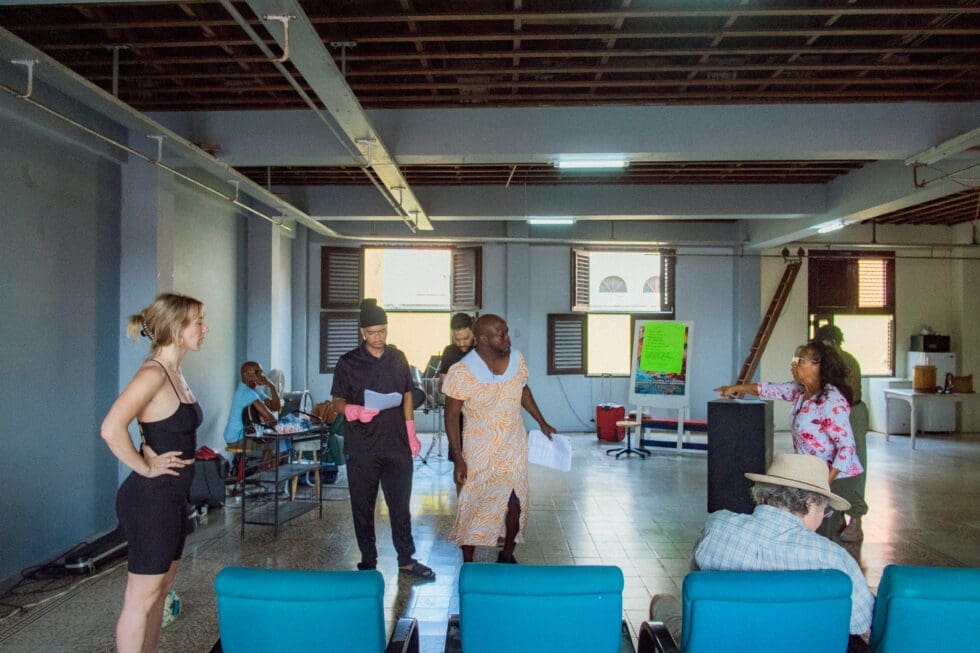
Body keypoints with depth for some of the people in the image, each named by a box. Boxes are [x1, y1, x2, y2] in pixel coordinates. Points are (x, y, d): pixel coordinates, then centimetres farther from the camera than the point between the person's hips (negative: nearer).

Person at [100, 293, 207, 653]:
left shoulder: (174, 372, 9)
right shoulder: (152, 373, -19)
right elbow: (111, 428, -31)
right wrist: (145, 468, -21)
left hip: (171, 498, 9)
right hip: (150, 499, -9)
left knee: (161, 590, 18)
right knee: (142, 597, 2)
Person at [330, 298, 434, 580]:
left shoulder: (398, 358, 6)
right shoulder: (348, 362, -3)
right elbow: (337, 402, -1)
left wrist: (411, 433, 8)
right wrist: (355, 411, -23)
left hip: (396, 444, 2)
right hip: (362, 448, -2)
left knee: (400, 504, 8)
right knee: (363, 506, 8)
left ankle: (406, 560, 21)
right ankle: (368, 562, 22)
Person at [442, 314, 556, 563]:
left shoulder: (517, 359, -5)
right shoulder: (462, 372, -20)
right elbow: (451, 416, -13)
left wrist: (542, 422, 17)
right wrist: (458, 459, -14)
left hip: (514, 449, 4)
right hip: (479, 453, -4)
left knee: (516, 505, 11)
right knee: (473, 508, 6)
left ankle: (507, 556, 35)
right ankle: (468, 565, 26)